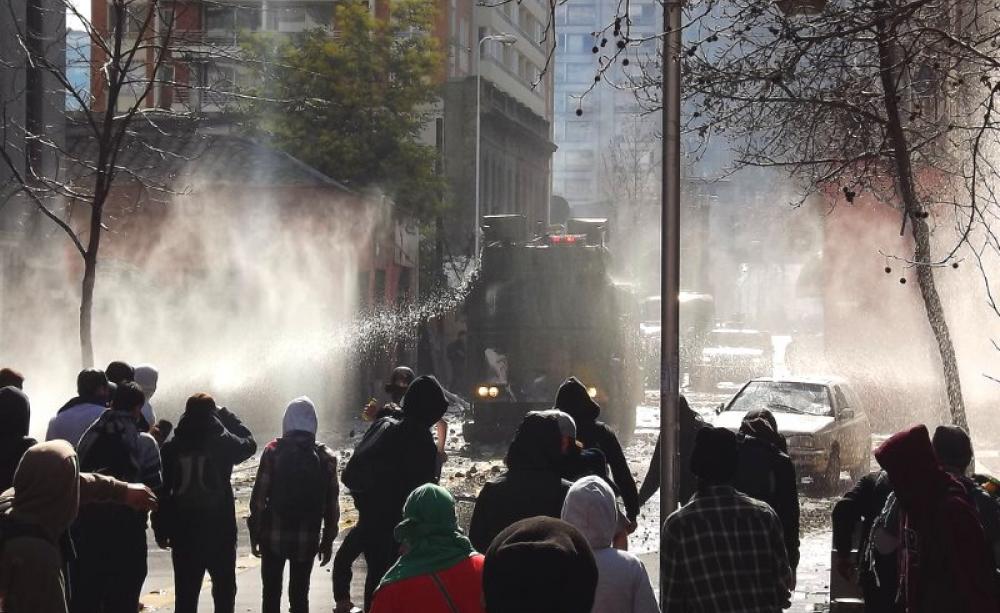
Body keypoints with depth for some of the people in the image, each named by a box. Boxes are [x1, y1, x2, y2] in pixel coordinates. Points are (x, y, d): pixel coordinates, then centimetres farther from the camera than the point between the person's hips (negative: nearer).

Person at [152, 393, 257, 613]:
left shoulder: (171, 448, -2)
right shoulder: (224, 444, -8)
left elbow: (161, 493, -1)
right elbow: (249, 443, 14)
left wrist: (161, 531, 6)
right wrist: (228, 417, 14)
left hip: (183, 533, 2)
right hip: (220, 532, -2)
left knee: (185, 595, 8)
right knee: (224, 591, 12)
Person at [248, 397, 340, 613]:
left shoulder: (273, 452, -5)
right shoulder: (325, 458, 0)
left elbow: (259, 496, -6)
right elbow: (332, 505, 1)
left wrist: (254, 534, 2)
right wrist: (328, 541, 10)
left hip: (273, 537, -1)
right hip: (307, 539, 1)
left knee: (271, 595, 8)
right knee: (299, 595, 7)